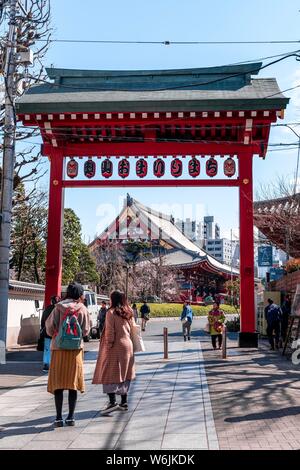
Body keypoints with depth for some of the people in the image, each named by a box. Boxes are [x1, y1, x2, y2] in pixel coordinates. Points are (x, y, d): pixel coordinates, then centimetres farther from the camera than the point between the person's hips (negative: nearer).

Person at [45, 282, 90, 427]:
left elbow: (50, 326, -4)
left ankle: (59, 418, 4)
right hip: (75, 348, 0)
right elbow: (85, 330, 0)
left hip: (59, 348, 0)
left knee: (58, 383, 5)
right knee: (73, 383, 8)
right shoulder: (82, 309, -2)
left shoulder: (59, 307, -3)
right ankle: (71, 417, 9)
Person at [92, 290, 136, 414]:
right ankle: (124, 402, 17)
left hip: (116, 347, -7)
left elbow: (110, 331, -14)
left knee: (110, 373, -4)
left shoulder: (111, 312, -10)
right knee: (124, 374, 12)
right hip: (128, 345, 7)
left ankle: (112, 401, -15)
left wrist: (108, 345, -10)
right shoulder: (129, 313, 10)